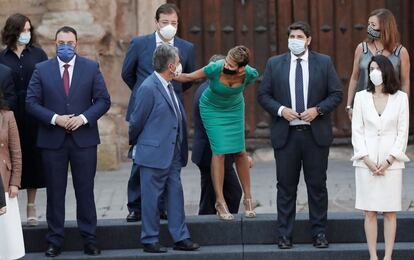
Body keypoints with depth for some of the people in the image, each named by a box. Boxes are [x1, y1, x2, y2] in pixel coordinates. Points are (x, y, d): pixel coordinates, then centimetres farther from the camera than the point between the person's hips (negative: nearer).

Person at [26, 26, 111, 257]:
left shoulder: (91, 68, 4)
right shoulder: (42, 70, 4)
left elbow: (104, 100, 2)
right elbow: (31, 102, 0)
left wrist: (84, 117, -13)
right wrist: (54, 118, -14)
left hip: (84, 138, 0)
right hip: (52, 140, 0)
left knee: (85, 191, 4)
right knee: (55, 192, 5)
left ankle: (90, 240, 11)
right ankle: (55, 241, 12)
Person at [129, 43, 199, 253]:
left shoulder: (169, 86, 11)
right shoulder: (148, 88, -16)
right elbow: (137, 121, -8)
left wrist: (182, 151, 15)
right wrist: (134, 142, 6)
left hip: (172, 154, 8)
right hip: (154, 154, -8)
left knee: (175, 195, 10)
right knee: (151, 198, 1)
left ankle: (180, 237, 15)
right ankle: (149, 241, 8)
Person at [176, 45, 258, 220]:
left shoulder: (250, 74, -25)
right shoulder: (215, 68, -32)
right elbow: (189, 77, -17)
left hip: (234, 109, 2)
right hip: (212, 109, -2)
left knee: (240, 152, 0)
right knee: (219, 151, -11)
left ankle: (248, 198, 12)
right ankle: (220, 201, -7)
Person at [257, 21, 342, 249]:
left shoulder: (324, 63, 4)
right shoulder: (274, 64, 6)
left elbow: (336, 94, 4)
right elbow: (263, 95, 5)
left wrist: (318, 109, -12)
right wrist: (280, 110, -11)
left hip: (316, 134, 0)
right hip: (285, 134, 0)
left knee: (317, 185, 5)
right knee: (286, 186, 3)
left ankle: (319, 232, 14)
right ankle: (284, 234, 9)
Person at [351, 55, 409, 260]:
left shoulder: (400, 98, 2)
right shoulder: (361, 97, 5)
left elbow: (403, 132, 0)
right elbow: (357, 130, 2)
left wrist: (389, 160, -8)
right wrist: (367, 159, -8)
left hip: (391, 162, -1)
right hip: (366, 162, 1)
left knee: (390, 212, 1)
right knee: (370, 212, 2)